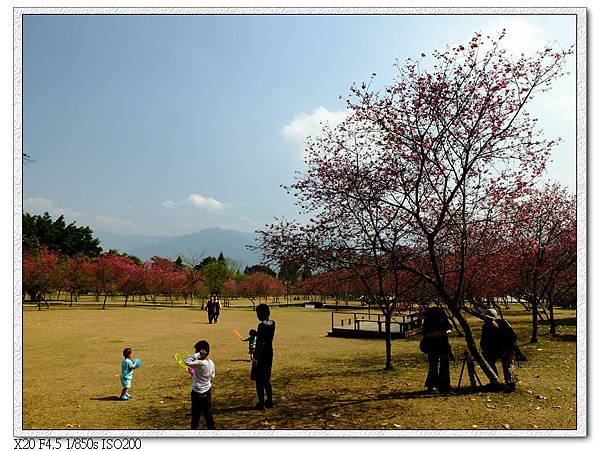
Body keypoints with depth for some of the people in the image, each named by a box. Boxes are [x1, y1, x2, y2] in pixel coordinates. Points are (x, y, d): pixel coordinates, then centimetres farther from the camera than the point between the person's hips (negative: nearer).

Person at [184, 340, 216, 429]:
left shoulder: (200, 364, -27)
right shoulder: (211, 363, -2)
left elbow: (186, 361, -35)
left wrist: (196, 355, -30)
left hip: (197, 393, -7)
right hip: (207, 392, 7)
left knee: (196, 415, 7)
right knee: (208, 413, 18)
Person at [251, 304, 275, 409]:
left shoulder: (262, 326, -20)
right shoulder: (272, 323, 4)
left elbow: (261, 343, -23)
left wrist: (256, 358, -21)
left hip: (261, 356, -8)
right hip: (269, 354, 8)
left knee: (259, 380, 2)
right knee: (266, 380, 19)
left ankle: (261, 403, 7)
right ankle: (269, 401, 26)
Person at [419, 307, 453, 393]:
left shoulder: (443, 319, 5)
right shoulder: (427, 321, -4)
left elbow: (450, 328, 10)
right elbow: (425, 334, -7)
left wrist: (447, 331, -12)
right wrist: (434, 334, -24)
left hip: (444, 345, 3)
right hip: (432, 347, -3)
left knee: (445, 366, 2)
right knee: (433, 367, -1)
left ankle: (444, 387, 10)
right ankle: (430, 386, 13)